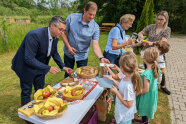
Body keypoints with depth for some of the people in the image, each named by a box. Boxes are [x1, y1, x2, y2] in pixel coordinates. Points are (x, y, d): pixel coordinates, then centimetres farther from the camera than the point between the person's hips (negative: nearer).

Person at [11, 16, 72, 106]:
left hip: (40, 66, 7)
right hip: (26, 66, -7)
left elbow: (54, 53, 6)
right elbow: (29, 59, -34)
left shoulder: (55, 37, -9)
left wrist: (62, 67, -2)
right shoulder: (34, 35, -33)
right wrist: (48, 68, -36)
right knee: (26, 92, 9)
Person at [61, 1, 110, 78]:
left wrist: (101, 58, -37)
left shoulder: (95, 27, -16)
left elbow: (95, 45, -21)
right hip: (68, 53, 1)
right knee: (67, 75, 19)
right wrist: (68, 46, -15)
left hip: (82, 55, -1)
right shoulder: (71, 18, -14)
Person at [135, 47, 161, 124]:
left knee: (145, 111, 18)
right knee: (145, 110, 31)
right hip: (153, 94, 8)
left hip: (147, 97, -8)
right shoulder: (156, 69, -11)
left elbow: (146, 90, -28)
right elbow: (158, 80, 8)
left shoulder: (146, 73, -35)